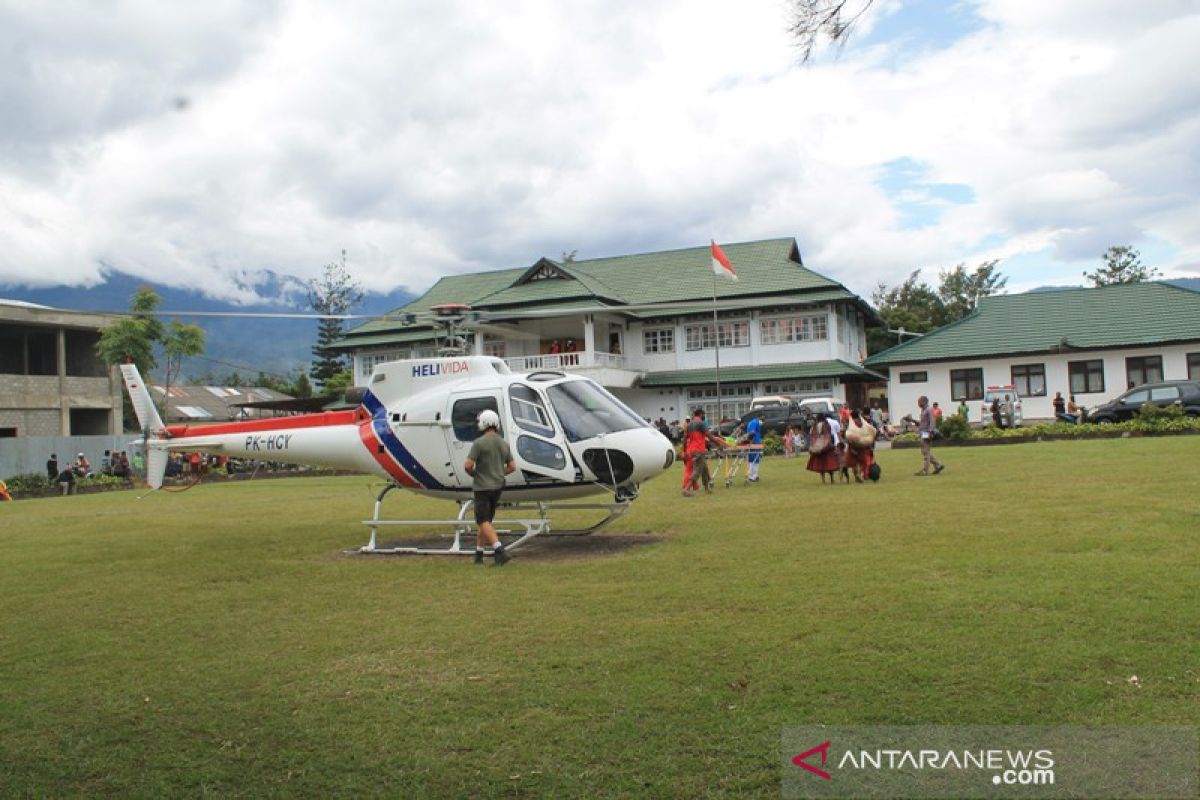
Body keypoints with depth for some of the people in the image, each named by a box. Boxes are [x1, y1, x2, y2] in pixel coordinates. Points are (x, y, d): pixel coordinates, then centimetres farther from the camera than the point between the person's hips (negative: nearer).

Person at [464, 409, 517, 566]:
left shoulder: (479, 443, -14)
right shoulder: (504, 444, 6)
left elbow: (468, 465, -18)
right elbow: (512, 467, 9)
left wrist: (473, 474, 2)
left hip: (482, 487, -7)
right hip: (498, 487, 7)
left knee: (484, 522, -5)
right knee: (485, 521, 17)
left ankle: (500, 551, -20)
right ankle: (478, 554, 22)